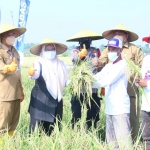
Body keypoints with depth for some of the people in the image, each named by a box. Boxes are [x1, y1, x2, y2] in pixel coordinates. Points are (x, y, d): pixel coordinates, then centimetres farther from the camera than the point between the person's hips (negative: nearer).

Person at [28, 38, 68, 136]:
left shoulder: (60, 64, 9)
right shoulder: (39, 64, -8)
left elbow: (66, 79, 18)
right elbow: (36, 74, -30)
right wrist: (31, 73, -53)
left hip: (56, 102, 5)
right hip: (41, 102, -5)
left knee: (53, 129, 13)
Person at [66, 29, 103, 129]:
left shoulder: (96, 51, 10)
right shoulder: (75, 51, 3)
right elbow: (74, 58, -21)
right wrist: (80, 56, -42)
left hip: (92, 89, 2)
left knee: (92, 117, 5)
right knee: (77, 116, -2)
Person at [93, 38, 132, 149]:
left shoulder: (123, 64, -7)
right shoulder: (108, 66, 18)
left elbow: (107, 81, -18)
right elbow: (98, 77, 4)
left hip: (120, 108, -8)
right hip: (110, 108, 8)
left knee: (123, 139, -10)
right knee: (111, 140, 12)